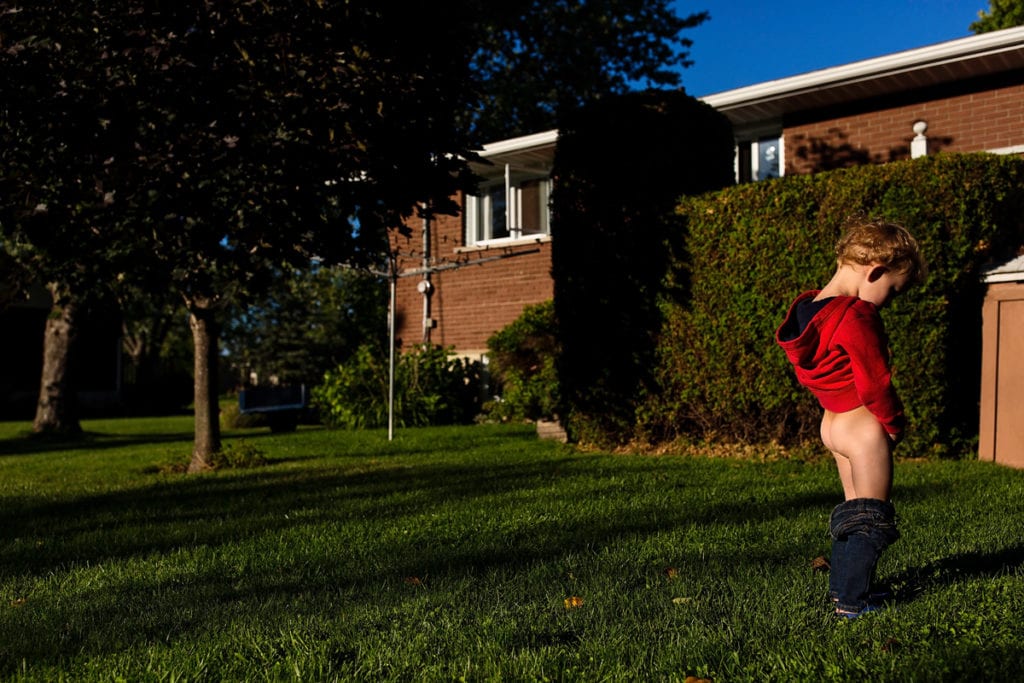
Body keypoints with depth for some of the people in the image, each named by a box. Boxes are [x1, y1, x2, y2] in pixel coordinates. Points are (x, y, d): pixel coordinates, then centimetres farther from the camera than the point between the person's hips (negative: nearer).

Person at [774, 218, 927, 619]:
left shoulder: (808, 309, 4)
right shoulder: (857, 318, -23)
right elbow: (874, 384, -19)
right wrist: (895, 424, -2)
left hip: (831, 424, 9)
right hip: (863, 427, -9)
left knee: (853, 511, 20)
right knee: (871, 517, 2)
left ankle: (841, 585, 29)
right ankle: (852, 601, 7)